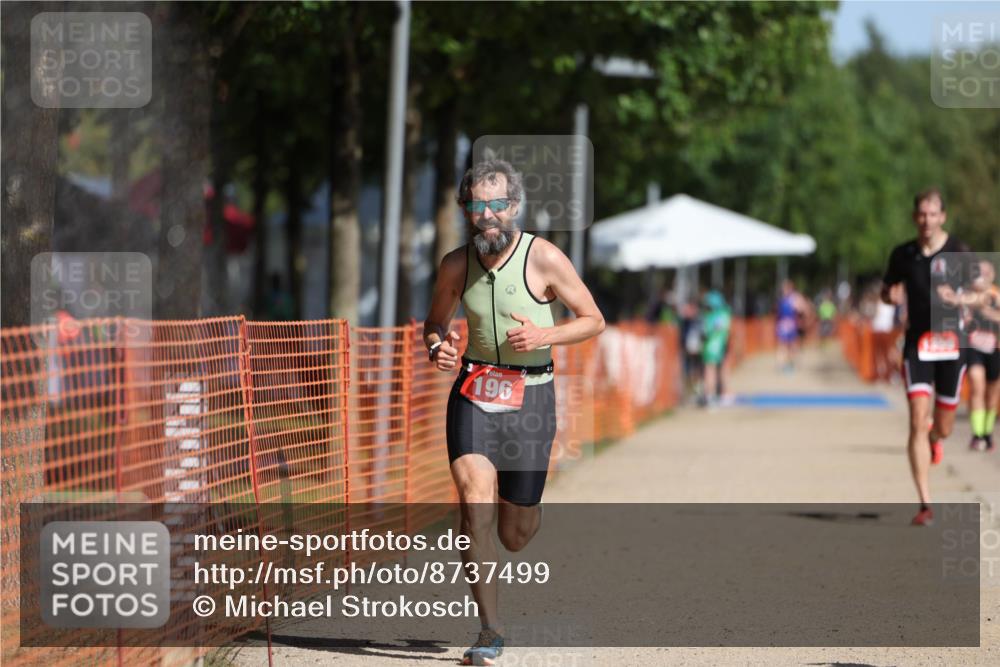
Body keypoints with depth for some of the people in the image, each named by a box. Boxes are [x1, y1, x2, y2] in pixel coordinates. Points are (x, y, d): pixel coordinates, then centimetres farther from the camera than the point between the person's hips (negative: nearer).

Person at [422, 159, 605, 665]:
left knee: (514, 536, 5)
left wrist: (544, 335, -18)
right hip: (473, 393, 2)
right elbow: (435, 322, 17)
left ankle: (526, 509, 45)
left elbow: (593, 320, -1)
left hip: (529, 397, -1)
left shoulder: (544, 258, -9)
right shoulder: (456, 265, 1)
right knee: (474, 504, -19)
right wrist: (437, 347, -6)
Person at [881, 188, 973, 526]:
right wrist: (891, 295, -7)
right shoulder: (903, 254, 3)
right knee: (917, 423, -13)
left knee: (943, 429, 9)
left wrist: (954, 297, -22)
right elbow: (887, 289, 17)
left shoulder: (957, 251, -4)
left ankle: (932, 439, 50)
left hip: (951, 343, 0)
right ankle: (925, 505, -10)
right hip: (917, 344, 0)